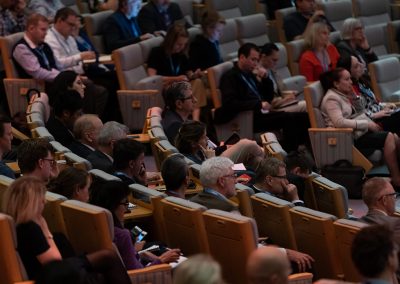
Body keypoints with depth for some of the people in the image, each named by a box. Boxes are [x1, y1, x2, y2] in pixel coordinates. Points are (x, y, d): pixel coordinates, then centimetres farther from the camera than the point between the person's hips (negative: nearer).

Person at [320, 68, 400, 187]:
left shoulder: (343, 95, 18)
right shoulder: (331, 99, -11)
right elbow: (339, 122, -26)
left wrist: (370, 122, 3)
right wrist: (367, 124, -20)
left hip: (358, 132, 9)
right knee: (388, 137, -21)